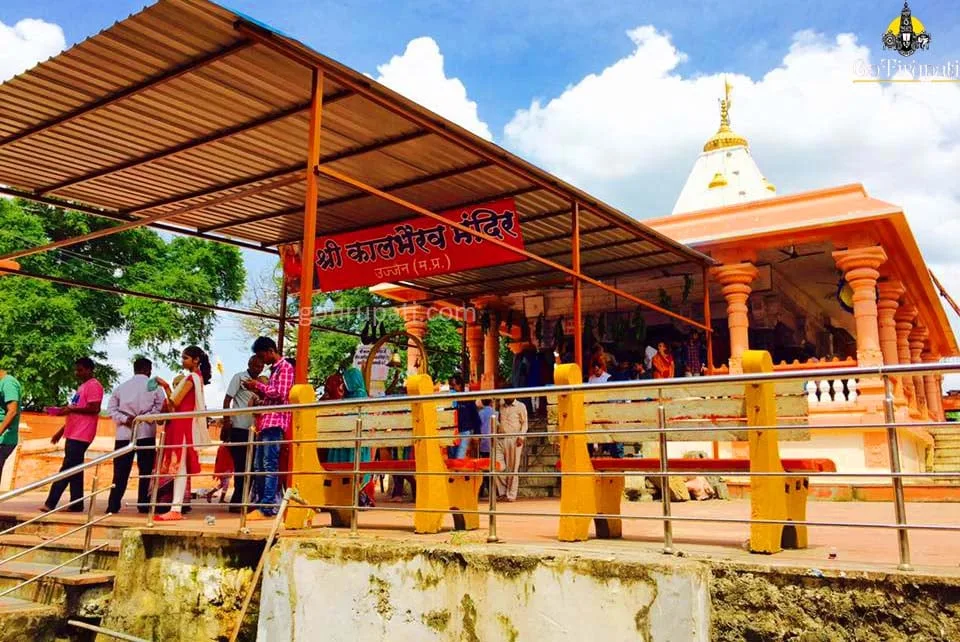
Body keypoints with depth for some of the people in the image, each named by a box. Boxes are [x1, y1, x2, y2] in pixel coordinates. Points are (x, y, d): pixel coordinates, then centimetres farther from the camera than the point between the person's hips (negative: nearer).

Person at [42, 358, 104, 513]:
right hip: (73, 434, 10)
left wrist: (71, 408, -19)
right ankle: (76, 504, 11)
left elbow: (94, 409, -21)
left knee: (67, 469, -9)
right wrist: (62, 431, 22)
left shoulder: (93, 385, -10)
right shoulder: (82, 387, 21)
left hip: (80, 435, -10)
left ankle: (51, 503, -9)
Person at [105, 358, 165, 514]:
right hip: (146, 433, -3)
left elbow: (110, 409, 4)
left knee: (121, 471, 5)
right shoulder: (154, 386, 3)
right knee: (145, 470, 3)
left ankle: (113, 505, 3)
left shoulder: (121, 386, 12)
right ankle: (143, 505, 2)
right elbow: (161, 407, -9)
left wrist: (125, 419, -4)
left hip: (124, 433, 3)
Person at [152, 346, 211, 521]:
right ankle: (176, 507, 11)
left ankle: (176, 509, -12)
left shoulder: (191, 377, -11)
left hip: (183, 424, -10)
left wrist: (165, 386, -4)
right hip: (181, 424, 10)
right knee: (178, 466, 9)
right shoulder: (196, 377, 19)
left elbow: (175, 402, -14)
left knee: (179, 466, -11)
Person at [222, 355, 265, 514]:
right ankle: (237, 502, 3)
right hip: (239, 427, -6)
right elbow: (227, 399, -5)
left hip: (253, 428, 6)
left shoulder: (260, 382, 15)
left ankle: (240, 501, 15)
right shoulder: (239, 377, -1)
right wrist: (226, 421, -12)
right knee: (241, 465, -4)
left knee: (249, 465, 7)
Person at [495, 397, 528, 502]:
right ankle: (502, 491, 8)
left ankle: (511, 495, 5)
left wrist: (521, 437, -10)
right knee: (498, 466, -6)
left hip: (514, 439, -3)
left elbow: (524, 423, 2)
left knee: (513, 468, -1)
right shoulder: (501, 407, 17)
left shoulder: (520, 406, 7)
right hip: (500, 439, 3)